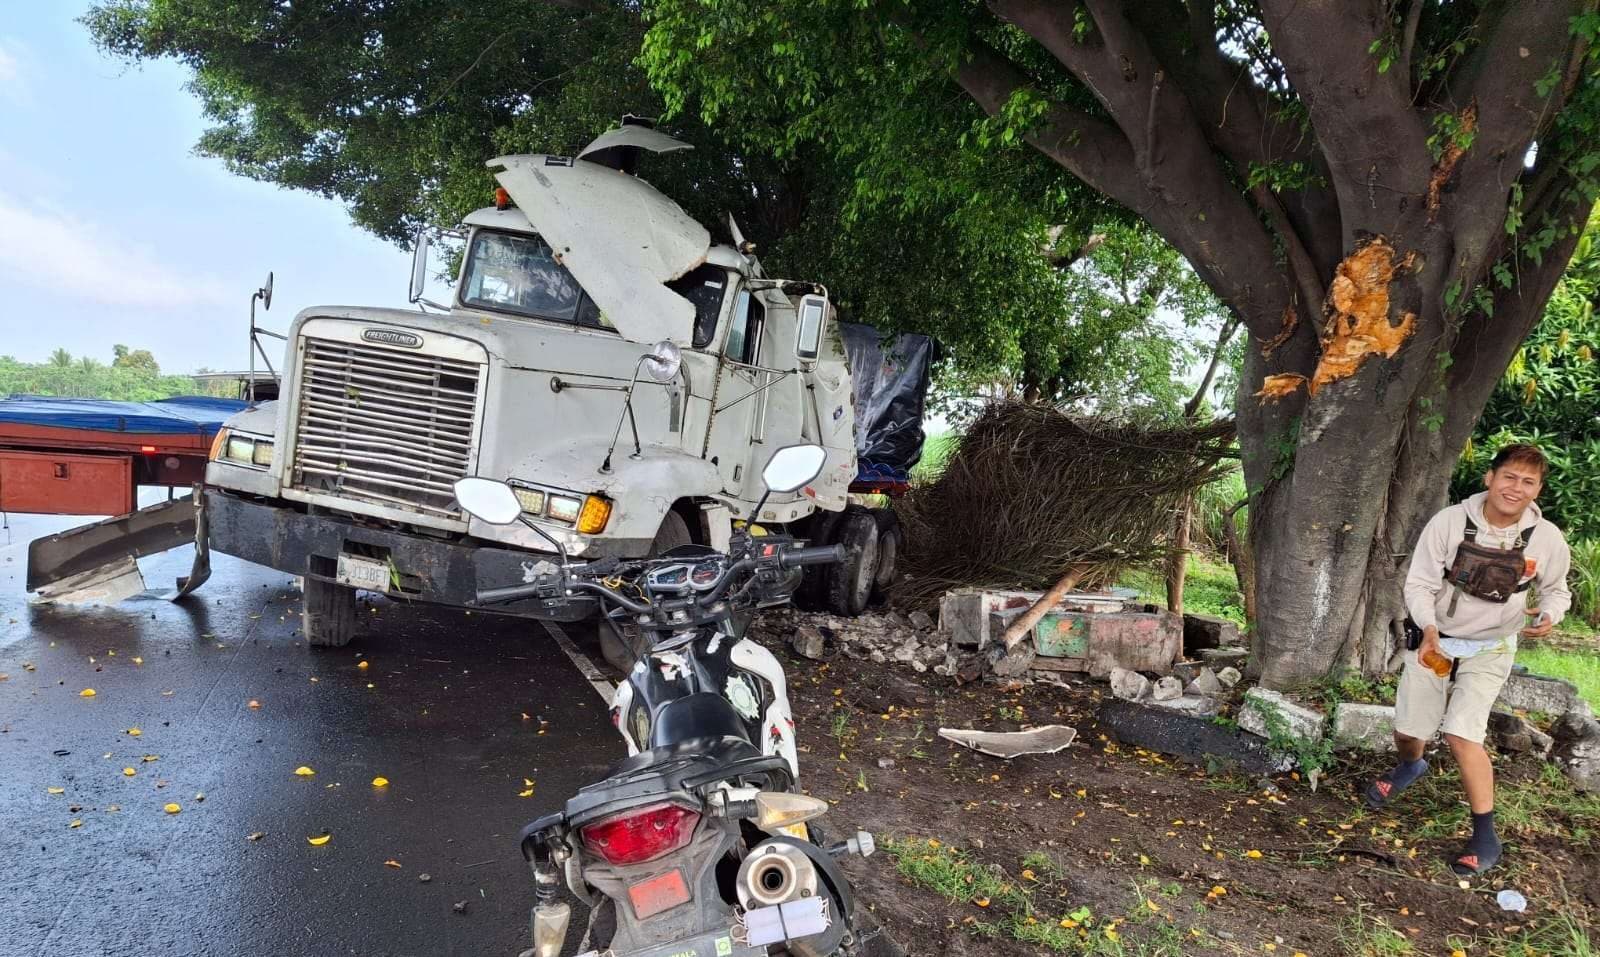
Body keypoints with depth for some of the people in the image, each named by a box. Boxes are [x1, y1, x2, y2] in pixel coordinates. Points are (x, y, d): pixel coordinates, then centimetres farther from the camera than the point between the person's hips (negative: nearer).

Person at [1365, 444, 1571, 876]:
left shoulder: (1547, 539, -13)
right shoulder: (1449, 521, -19)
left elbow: (1556, 591, 6)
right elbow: (1418, 584, -14)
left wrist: (1548, 616, -16)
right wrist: (1428, 629, -31)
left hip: (1490, 648, -1)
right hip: (1434, 638, 1)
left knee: (1462, 734, -17)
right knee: (1406, 732, 11)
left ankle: (1486, 838, -2)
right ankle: (1411, 766, 49)